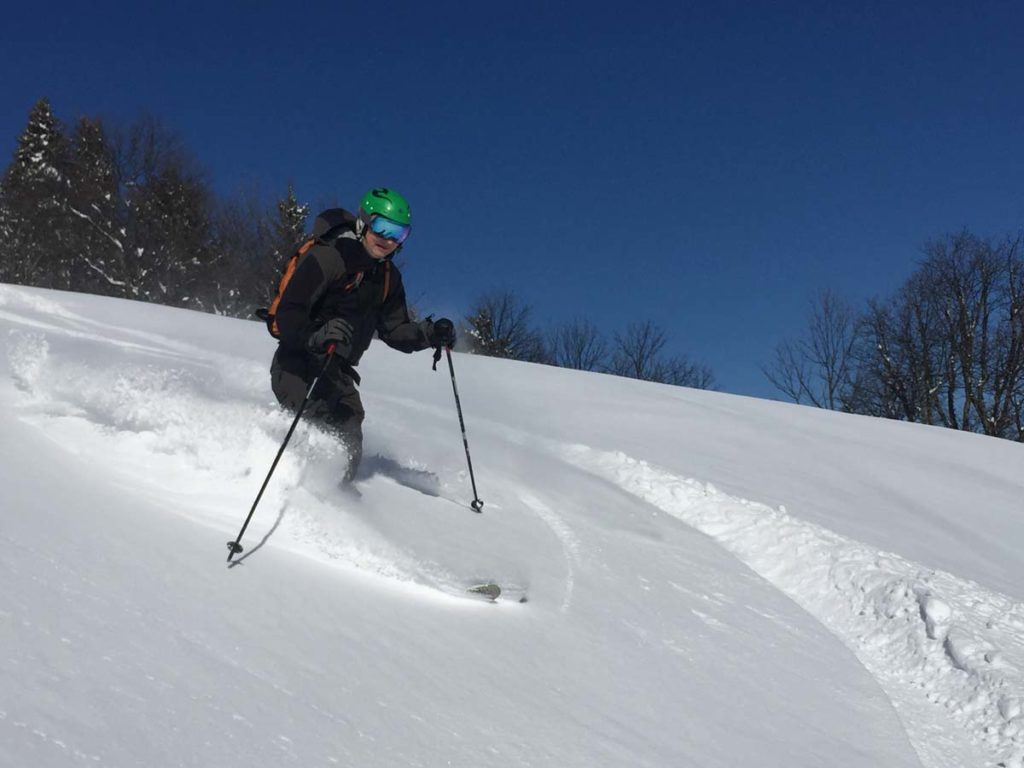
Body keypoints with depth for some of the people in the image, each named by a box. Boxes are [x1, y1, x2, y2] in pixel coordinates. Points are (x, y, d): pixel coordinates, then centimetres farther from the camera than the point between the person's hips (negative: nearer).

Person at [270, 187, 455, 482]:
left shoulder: (388, 277, 10)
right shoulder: (326, 258, -14)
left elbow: (394, 330, 13)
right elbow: (288, 314, -20)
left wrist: (430, 334, -6)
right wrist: (315, 336, -40)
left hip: (338, 372, 8)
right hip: (298, 365, -8)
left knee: (349, 449, 1)